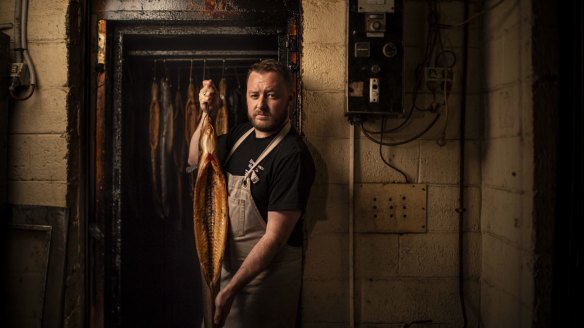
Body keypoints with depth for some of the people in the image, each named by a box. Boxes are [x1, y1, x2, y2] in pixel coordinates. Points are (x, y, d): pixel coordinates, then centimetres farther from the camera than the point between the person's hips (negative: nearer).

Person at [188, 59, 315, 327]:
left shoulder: (292, 156, -23)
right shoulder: (242, 133, 3)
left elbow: (274, 237, -24)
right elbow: (196, 159, 18)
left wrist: (230, 290, -22)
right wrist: (207, 114, 1)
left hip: (267, 273, -7)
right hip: (230, 265, 8)